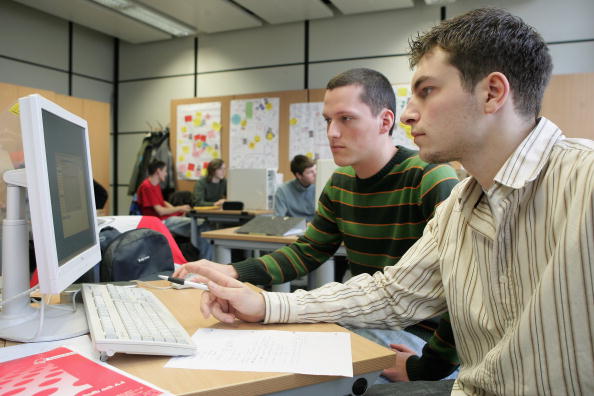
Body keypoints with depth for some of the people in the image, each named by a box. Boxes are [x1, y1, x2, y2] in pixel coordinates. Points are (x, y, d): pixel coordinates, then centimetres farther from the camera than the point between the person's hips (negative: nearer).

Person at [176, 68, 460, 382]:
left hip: (423, 340, -6)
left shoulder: (430, 180, -20)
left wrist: (429, 367, -23)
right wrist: (233, 272, -4)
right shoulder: (340, 183, 4)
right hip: (366, 325, 6)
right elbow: (308, 252, 9)